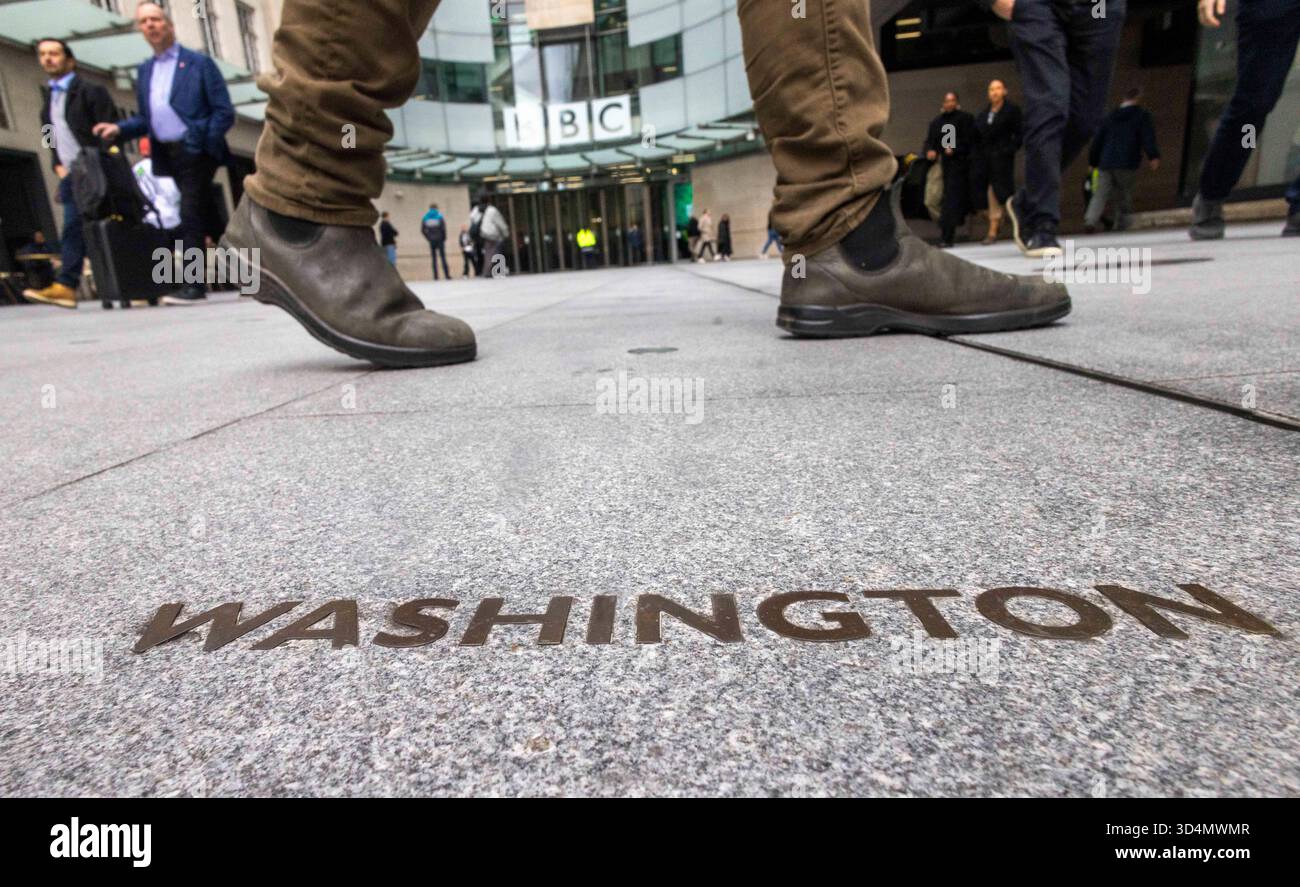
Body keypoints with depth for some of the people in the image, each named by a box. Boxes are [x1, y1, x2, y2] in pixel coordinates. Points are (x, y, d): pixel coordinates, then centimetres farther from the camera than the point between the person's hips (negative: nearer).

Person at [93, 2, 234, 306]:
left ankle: (193, 286, -13)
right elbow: (145, 118, 20)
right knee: (204, 216, 8)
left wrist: (204, 143, -13)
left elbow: (224, 112, -4)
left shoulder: (199, 63, 2)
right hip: (167, 155, 6)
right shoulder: (145, 71, 19)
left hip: (195, 153, -6)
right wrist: (119, 128, 2)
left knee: (190, 216, -13)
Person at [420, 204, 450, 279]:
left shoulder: (425, 218, 5)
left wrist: (428, 238, 10)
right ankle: (447, 275, -6)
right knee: (443, 257, 0)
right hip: (440, 240, -2)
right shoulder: (440, 217, -4)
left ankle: (435, 276, 1)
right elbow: (443, 228, -11)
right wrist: (444, 238, 2)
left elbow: (422, 230, 2)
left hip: (431, 241, 2)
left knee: (434, 258, 6)